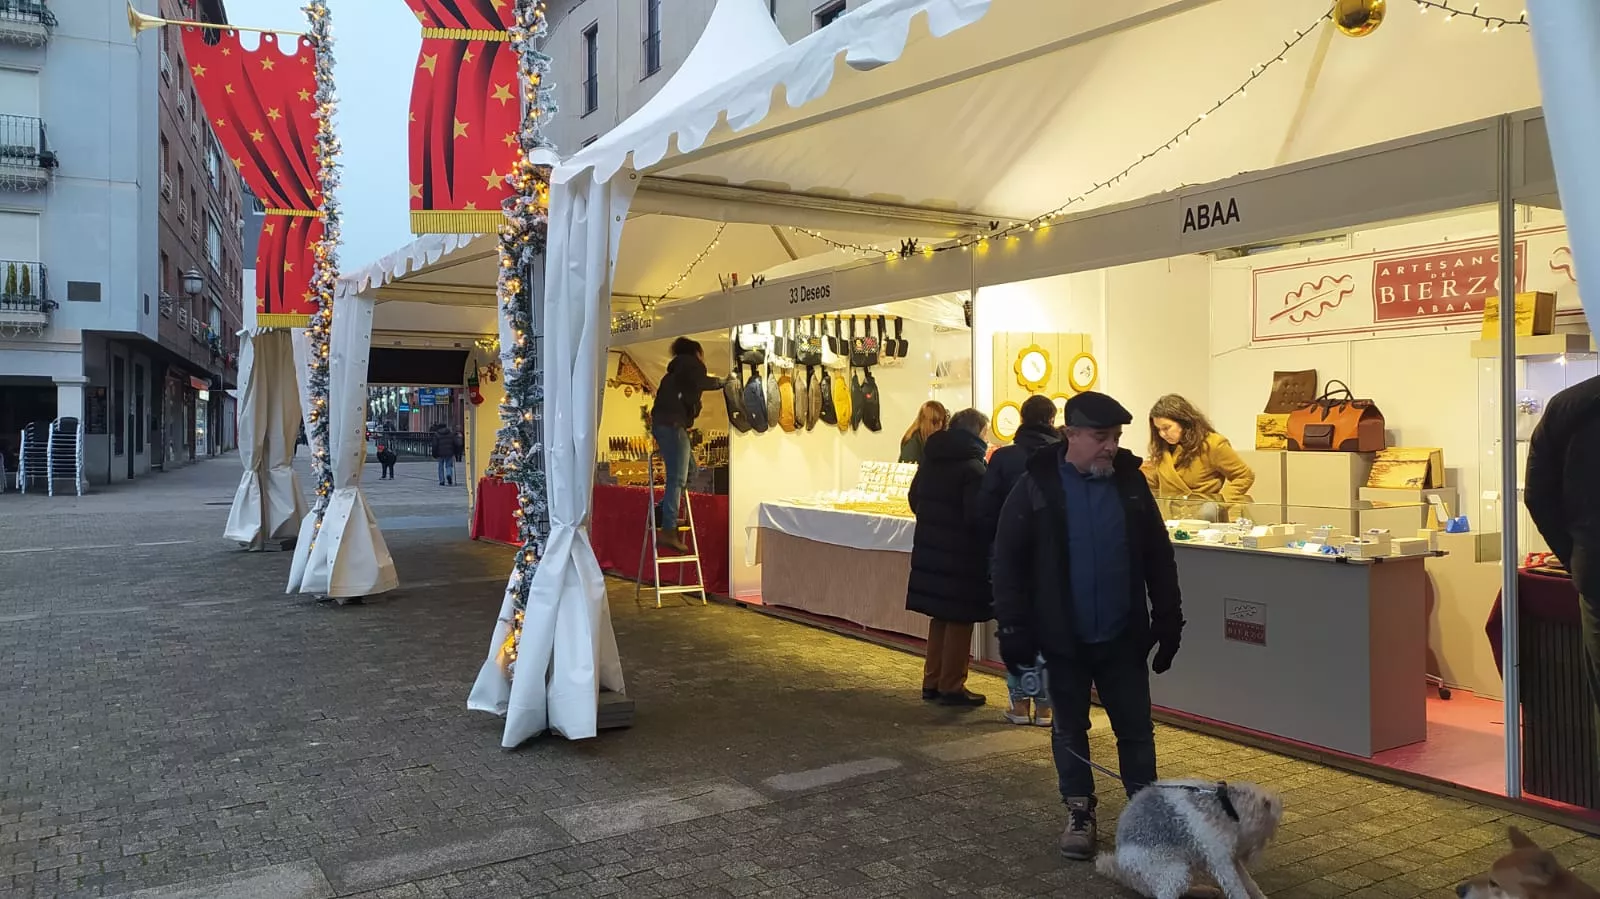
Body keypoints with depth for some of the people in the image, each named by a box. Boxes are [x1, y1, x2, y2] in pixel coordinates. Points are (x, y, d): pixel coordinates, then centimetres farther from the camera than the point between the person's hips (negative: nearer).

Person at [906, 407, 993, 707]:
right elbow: (977, 515, -21)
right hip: (961, 554, -7)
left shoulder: (930, 459, 7)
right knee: (959, 620, 4)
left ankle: (932, 681, 23)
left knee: (940, 616, 17)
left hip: (929, 548, 7)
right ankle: (951, 687, 10)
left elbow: (914, 499, 16)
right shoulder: (973, 466, -17)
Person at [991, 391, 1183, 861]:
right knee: (1070, 729, 12)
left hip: (1123, 636, 2)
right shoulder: (1036, 486, -10)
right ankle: (1080, 814, 28)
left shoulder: (1130, 481, -1)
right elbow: (1008, 562, -8)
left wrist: (1169, 621, 5)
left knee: (1136, 729, 11)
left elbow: (1159, 558, 6)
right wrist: (1013, 628, -10)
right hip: (1064, 639, -2)